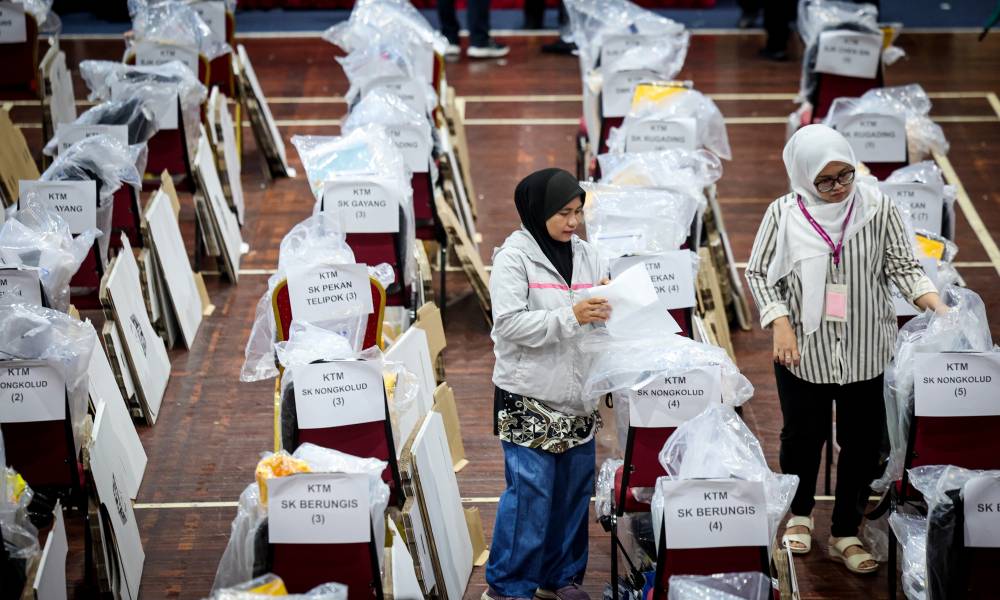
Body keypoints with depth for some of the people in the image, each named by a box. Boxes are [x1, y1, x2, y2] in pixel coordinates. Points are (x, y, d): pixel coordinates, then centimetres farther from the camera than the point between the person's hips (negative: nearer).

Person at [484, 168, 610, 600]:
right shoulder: (513, 256, -8)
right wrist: (570, 317, -24)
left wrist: (610, 306, -9)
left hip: (577, 395, 6)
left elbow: (600, 316, 14)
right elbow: (511, 323, -16)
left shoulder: (585, 254, 9)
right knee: (530, 492, -6)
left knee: (574, 489, 10)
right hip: (529, 399, -6)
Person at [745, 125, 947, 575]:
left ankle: (845, 533, 24)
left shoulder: (877, 207, -8)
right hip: (805, 350, 0)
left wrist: (936, 303, -19)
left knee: (862, 442, 7)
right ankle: (799, 514, 41)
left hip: (866, 352, 1)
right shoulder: (785, 214, -9)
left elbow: (901, 266, -4)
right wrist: (780, 324, -13)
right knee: (803, 435, 15)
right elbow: (759, 272, -2)